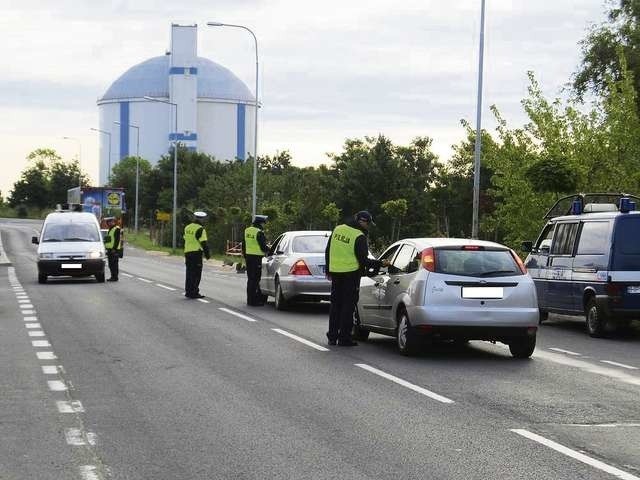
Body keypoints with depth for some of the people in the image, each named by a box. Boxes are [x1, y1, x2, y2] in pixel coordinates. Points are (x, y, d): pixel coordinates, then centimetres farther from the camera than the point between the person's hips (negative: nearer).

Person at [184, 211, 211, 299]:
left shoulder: (187, 228, 12)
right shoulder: (200, 229, -13)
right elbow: (204, 243, -15)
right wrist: (207, 254, -7)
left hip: (187, 252, 8)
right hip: (196, 253, -8)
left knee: (189, 273, 13)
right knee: (196, 273, -4)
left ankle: (188, 292, 16)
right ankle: (194, 292, -5)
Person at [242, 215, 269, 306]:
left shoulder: (247, 231, 11)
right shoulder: (259, 233, -15)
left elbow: (243, 245, 19)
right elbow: (263, 247, -15)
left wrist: (244, 256, 27)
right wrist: (269, 249, 3)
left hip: (248, 256, 8)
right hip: (257, 257, -8)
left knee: (250, 279, 16)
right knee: (255, 279, -5)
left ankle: (250, 299, 21)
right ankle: (253, 300, -4)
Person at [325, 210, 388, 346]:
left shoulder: (337, 229, 7)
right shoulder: (359, 237, -14)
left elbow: (328, 252, 14)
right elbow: (363, 260, -14)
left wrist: (329, 271, 23)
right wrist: (380, 264, -2)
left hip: (335, 273, 6)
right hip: (351, 274, -6)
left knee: (335, 305, 14)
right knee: (348, 306, 1)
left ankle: (332, 336, 17)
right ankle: (344, 338, 1)